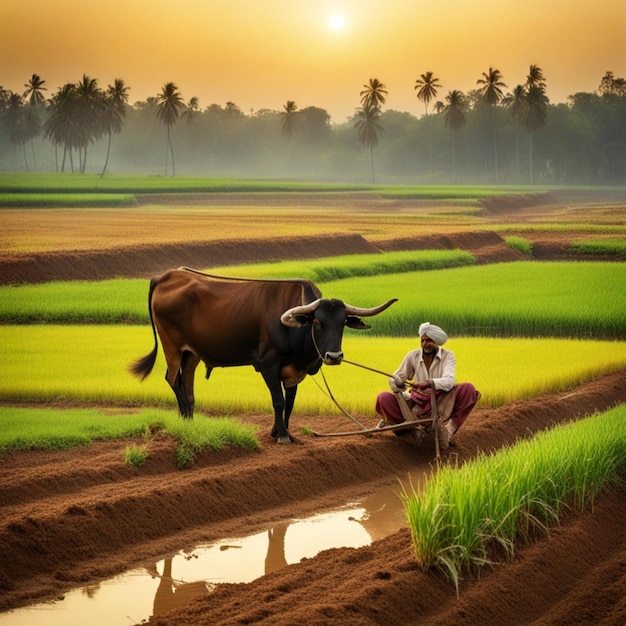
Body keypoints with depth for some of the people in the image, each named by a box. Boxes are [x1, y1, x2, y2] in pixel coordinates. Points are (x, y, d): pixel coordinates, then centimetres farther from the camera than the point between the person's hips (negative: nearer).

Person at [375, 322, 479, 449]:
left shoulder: (447, 356, -6)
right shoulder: (413, 356, 0)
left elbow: (449, 382, -23)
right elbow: (395, 379, 4)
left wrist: (428, 383, -42)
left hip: (443, 405, -2)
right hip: (418, 405, 2)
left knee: (468, 389, -29)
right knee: (383, 398, -19)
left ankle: (449, 429, -28)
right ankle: (410, 428, -25)